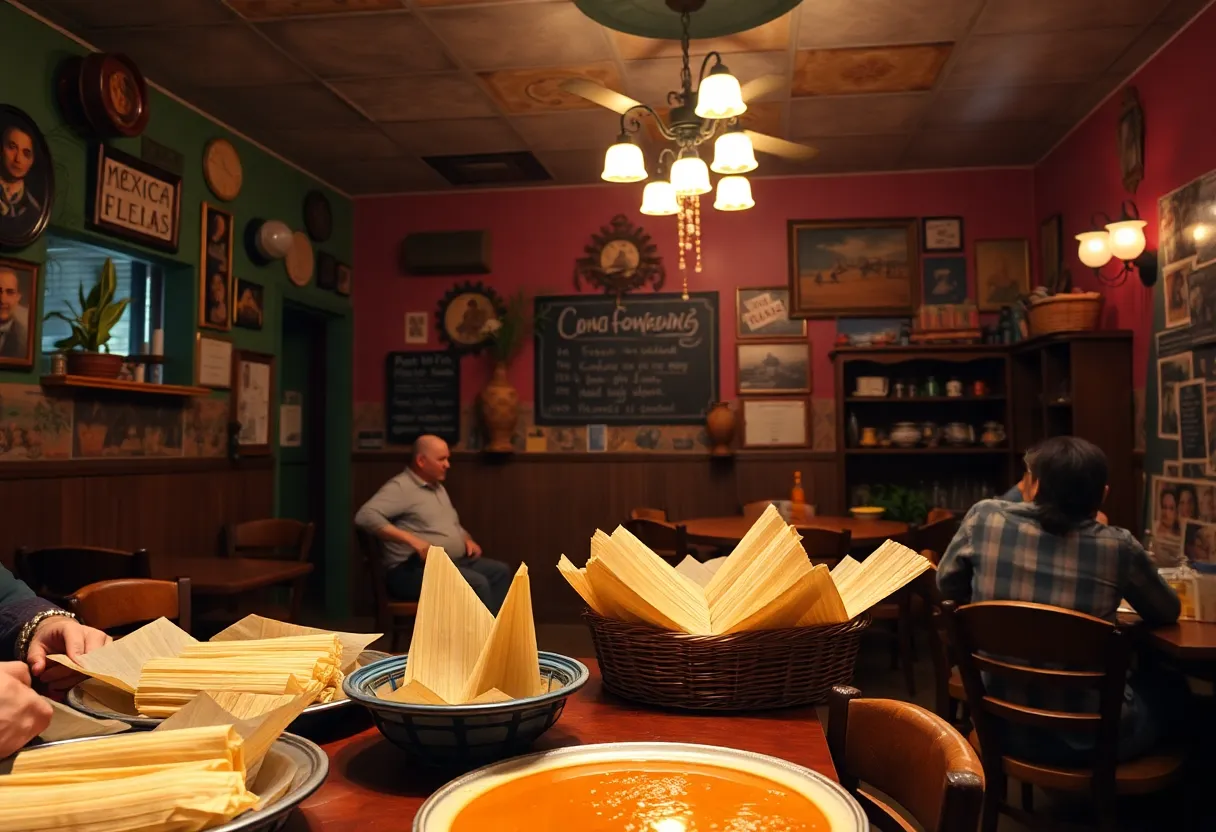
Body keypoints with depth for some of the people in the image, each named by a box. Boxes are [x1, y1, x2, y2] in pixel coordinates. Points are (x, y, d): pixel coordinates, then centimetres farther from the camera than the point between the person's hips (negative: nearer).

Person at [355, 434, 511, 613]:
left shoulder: (438, 487, 19)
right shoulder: (400, 487, -10)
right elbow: (365, 516, -25)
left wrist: (467, 539, 9)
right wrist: (411, 539, -30)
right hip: (415, 569, -9)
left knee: (500, 571, -5)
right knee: (477, 583, -27)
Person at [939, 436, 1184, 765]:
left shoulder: (984, 518, -11)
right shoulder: (1118, 547, -13)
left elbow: (947, 585, 5)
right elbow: (1168, 614, 7)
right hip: (1090, 736, -3)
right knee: (1172, 686, 31)